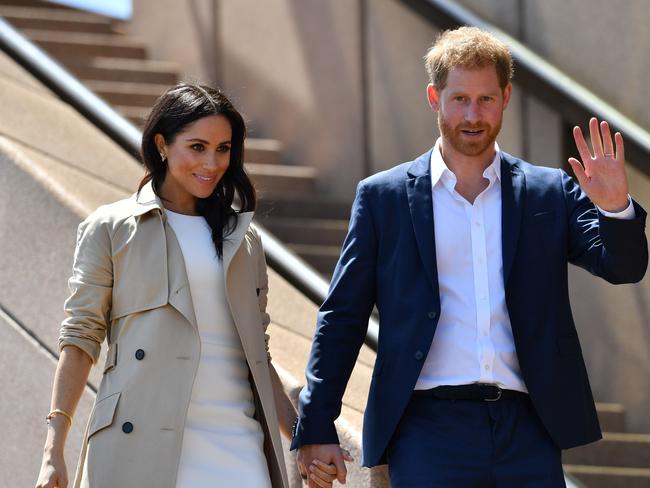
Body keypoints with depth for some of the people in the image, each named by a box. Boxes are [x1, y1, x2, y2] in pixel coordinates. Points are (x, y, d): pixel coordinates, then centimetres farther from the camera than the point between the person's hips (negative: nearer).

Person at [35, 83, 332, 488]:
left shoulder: (243, 239, 19)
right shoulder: (110, 229, 7)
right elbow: (81, 338, 2)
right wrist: (54, 453, -5)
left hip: (234, 442, 3)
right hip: (142, 447, -3)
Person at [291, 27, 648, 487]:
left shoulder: (551, 193, 11)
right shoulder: (383, 197, 8)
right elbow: (342, 319, 9)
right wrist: (316, 429, 3)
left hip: (528, 431, 1)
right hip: (430, 428, -1)